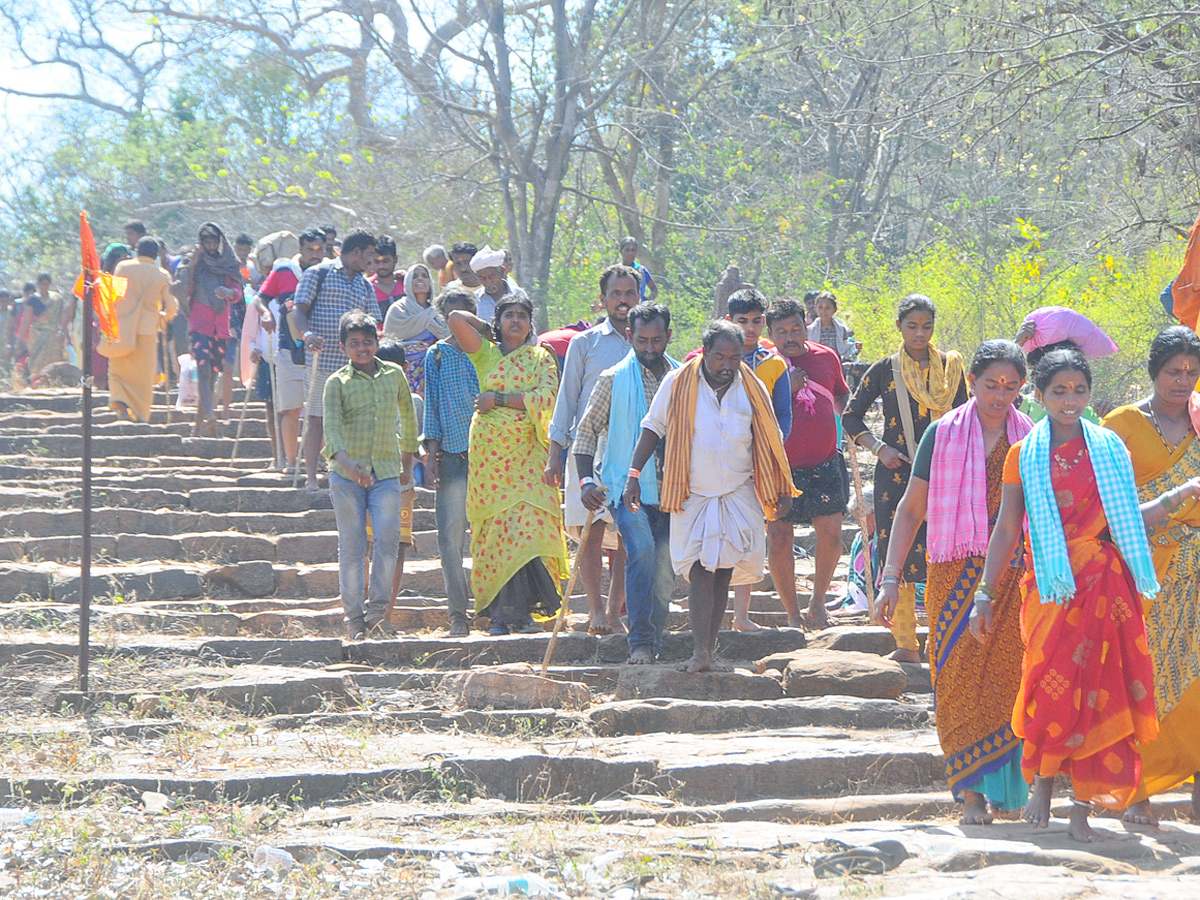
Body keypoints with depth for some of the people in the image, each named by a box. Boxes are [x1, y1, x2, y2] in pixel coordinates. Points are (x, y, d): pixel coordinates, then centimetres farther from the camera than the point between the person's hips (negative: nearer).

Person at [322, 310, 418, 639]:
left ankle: (378, 611, 2)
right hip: (346, 475, -2)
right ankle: (354, 618, 6)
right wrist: (347, 463, -30)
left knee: (387, 541, -10)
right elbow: (331, 427, -12)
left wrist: (407, 464, 25)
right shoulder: (337, 383, 0)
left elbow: (408, 418, 23)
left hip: (386, 472, 2)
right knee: (352, 547, 0)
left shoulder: (394, 375, 9)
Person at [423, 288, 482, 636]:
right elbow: (431, 407, 8)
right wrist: (431, 455, 1)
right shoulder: (436, 355, 9)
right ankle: (458, 614, 1)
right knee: (451, 534, -3)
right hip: (451, 452, 0)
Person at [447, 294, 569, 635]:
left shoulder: (541, 358, 11)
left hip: (527, 455, 0)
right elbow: (456, 319, 0)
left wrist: (499, 398, -8)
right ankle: (501, 614, -1)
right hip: (491, 451, 0)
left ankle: (521, 611, -10)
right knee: (498, 527, -5)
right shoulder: (486, 354, 10)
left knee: (527, 525, -12)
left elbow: (546, 397, -6)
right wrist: (489, 328, 15)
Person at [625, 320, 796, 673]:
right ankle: (700, 653, -17)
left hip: (738, 495, 2)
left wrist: (781, 489, 11)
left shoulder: (752, 389, 3)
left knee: (723, 572, 1)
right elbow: (653, 429, 4)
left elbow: (769, 442, 11)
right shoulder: (678, 384, -4)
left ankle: (710, 652, 6)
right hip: (692, 495, -2)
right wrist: (633, 476, -1)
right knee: (700, 571, -12)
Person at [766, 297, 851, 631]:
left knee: (831, 533, -6)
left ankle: (818, 598, 19)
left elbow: (841, 397, 26)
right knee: (778, 539, -2)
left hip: (825, 465, 2)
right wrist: (784, 389, -19)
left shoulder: (826, 357, 8)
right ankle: (792, 613, 12)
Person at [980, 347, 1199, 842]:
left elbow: (1129, 519, 11)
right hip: (1051, 591, -1)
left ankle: (1083, 806, 3)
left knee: (1097, 690, -2)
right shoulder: (1023, 456, 4)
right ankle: (1043, 784, 17)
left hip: (1105, 589, 1)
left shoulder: (1108, 448, 9)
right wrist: (986, 593, 0)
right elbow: (1006, 528, 4)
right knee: (1052, 685, -5)